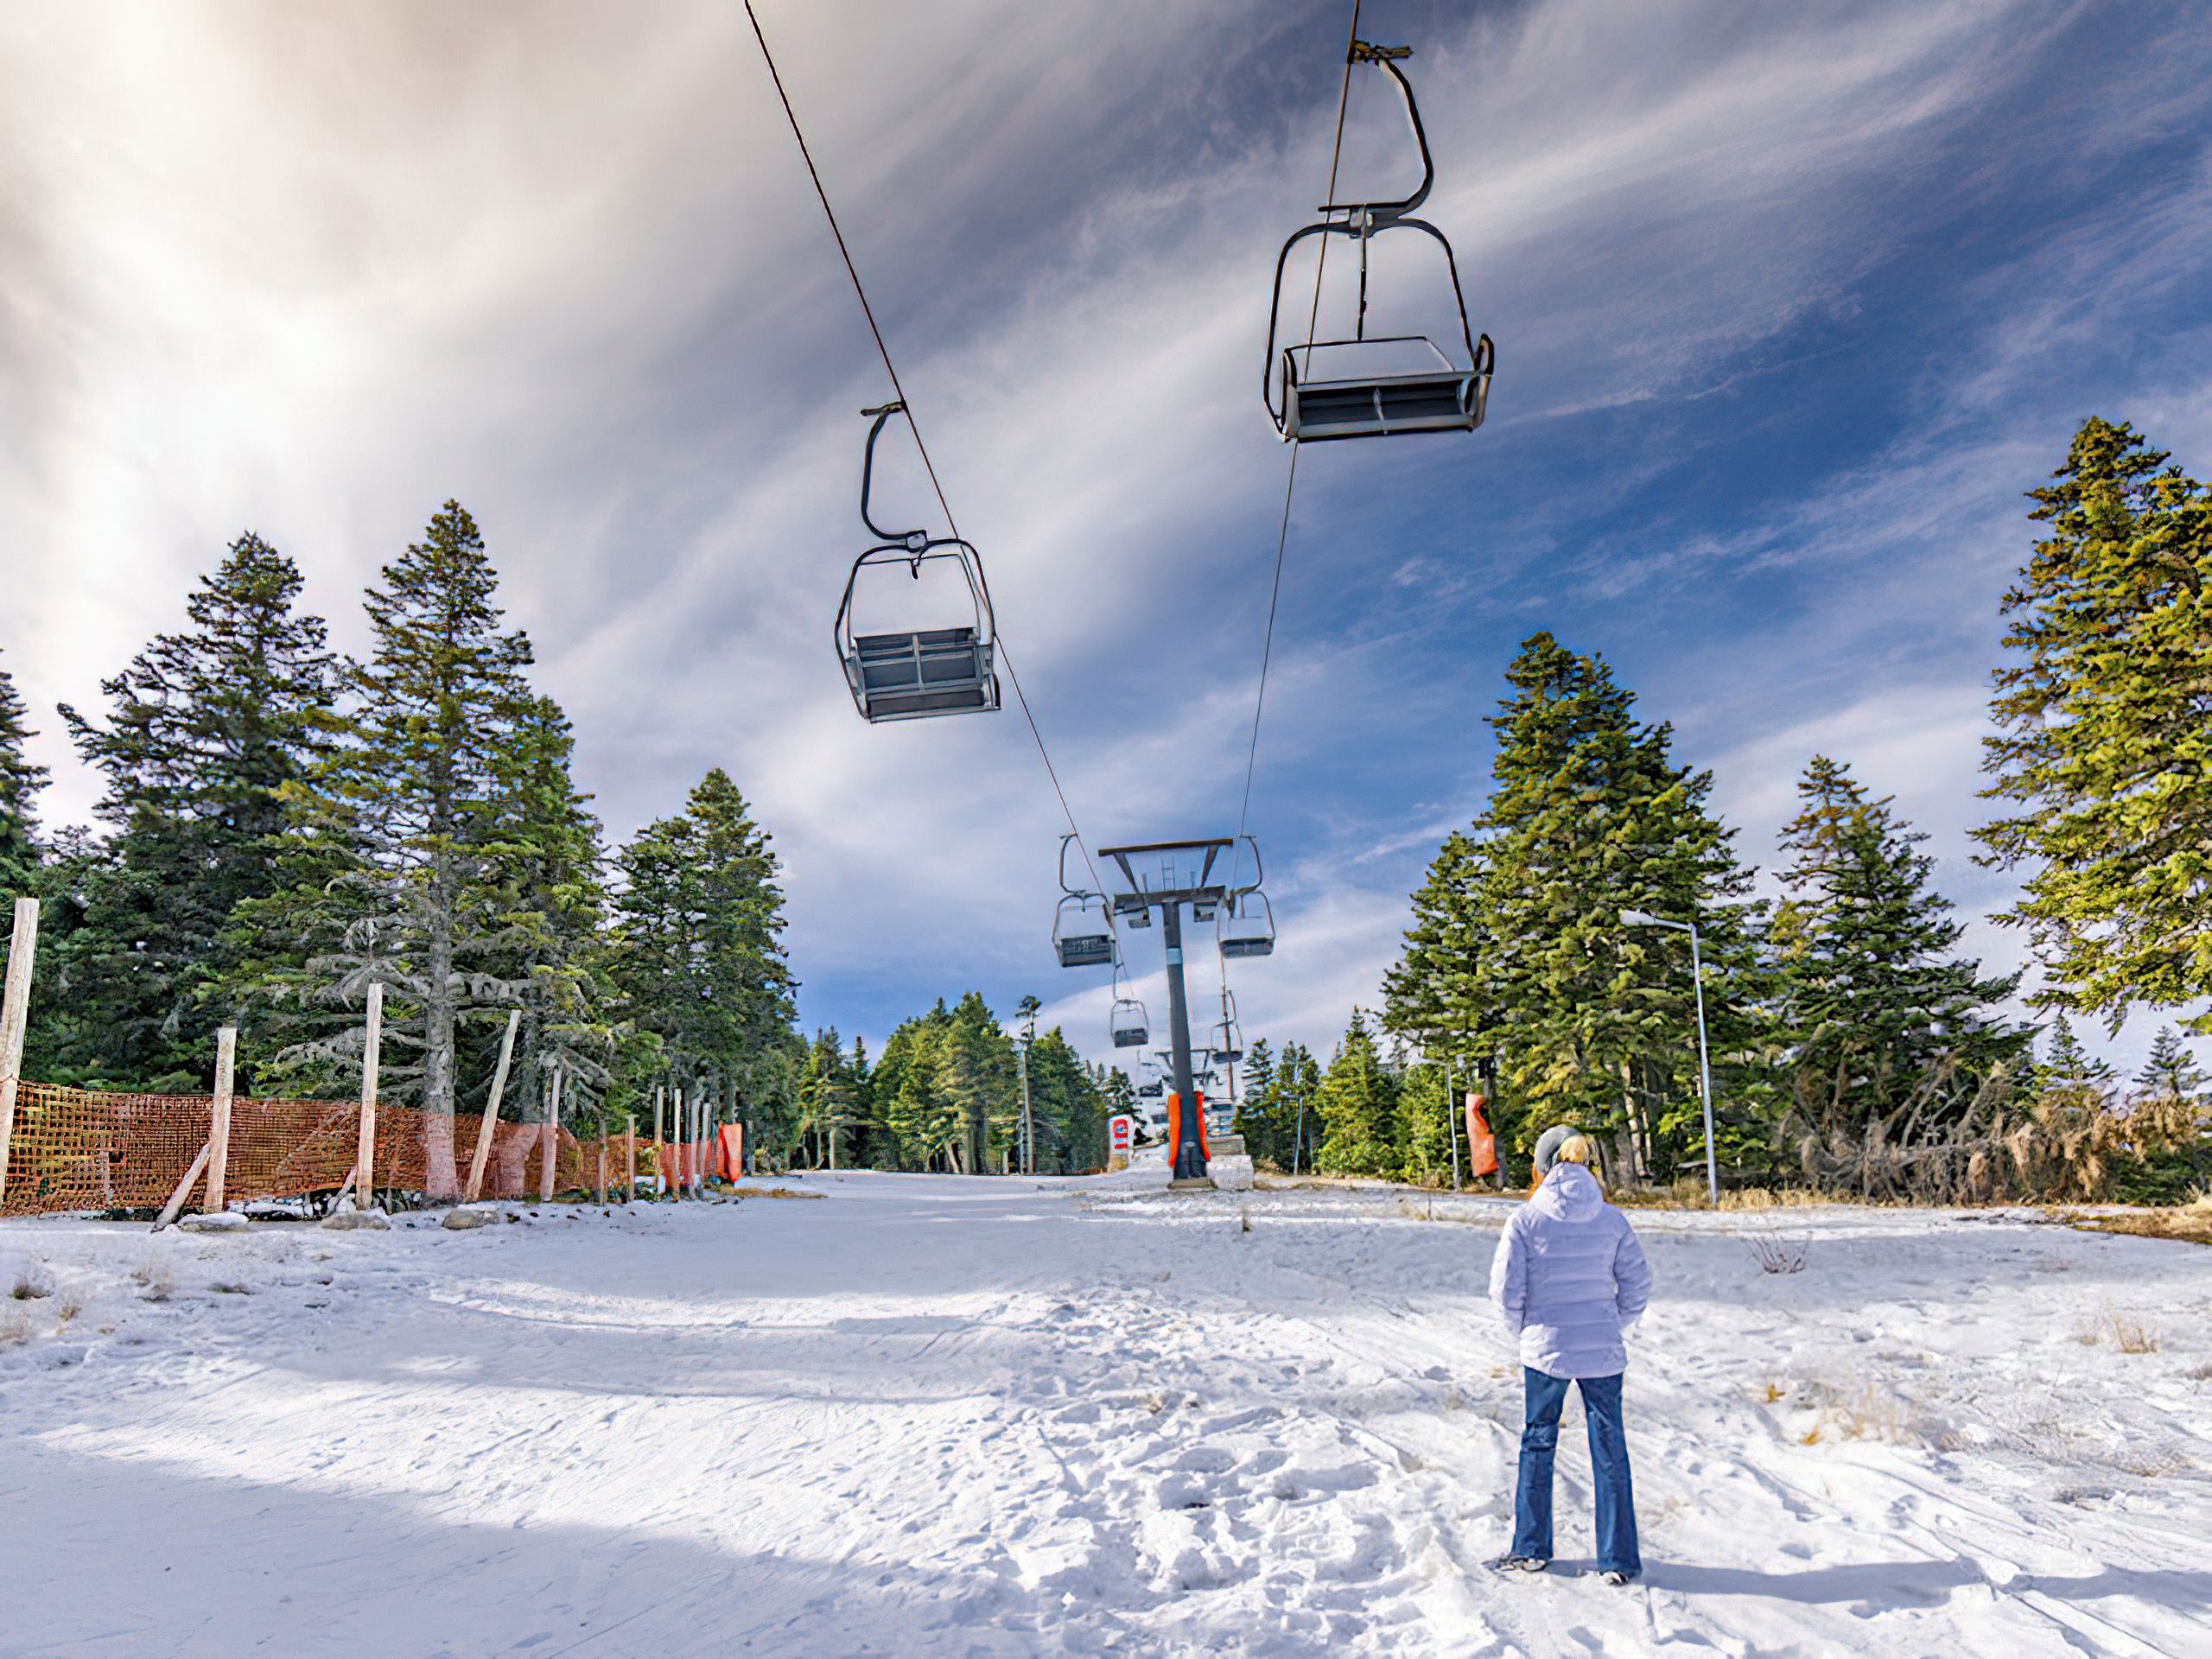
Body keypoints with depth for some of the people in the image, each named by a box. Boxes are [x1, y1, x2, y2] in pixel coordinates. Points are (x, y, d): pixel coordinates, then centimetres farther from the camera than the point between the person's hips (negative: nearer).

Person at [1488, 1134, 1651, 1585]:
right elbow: (1637, 1286, 0)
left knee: (1537, 1445, 15)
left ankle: (1531, 1548, 23)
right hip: (1603, 1353, 1)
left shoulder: (1526, 1218, -10)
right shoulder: (1612, 1220, -5)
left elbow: (1505, 1287, -9)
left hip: (1543, 1351, -1)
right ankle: (1618, 1561, 17)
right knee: (1609, 1452, 12)